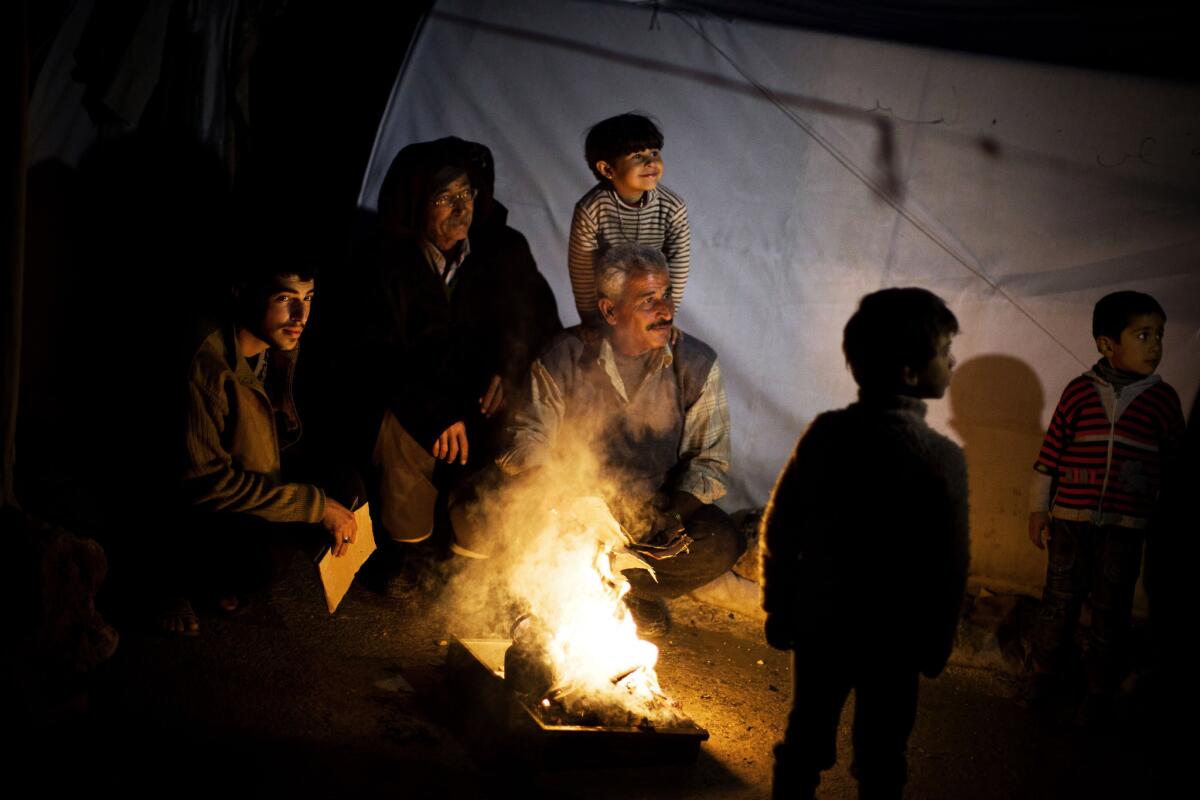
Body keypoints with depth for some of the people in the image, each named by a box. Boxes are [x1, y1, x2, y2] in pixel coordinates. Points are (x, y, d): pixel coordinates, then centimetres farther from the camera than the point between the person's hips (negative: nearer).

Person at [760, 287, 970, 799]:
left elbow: (779, 531, -5)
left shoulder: (824, 434, -10)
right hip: (892, 640, -3)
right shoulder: (942, 458, -19)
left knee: (805, 739, 19)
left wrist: (779, 612, 8)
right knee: (879, 758, 16)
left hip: (818, 626, 3)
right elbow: (949, 568, -13)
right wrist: (935, 646, 2)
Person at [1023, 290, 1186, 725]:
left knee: (1111, 610, 8)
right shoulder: (1080, 392, -2)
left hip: (1125, 527, 0)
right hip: (1070, 518, 0)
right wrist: (1038, 510, 5)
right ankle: (1045, 671, 27)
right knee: (1059, 599, 9)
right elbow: (1050, 454, 3)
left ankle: (1099, 688, 21)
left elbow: (1175, 463, 8)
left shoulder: (1162, 399, -1)